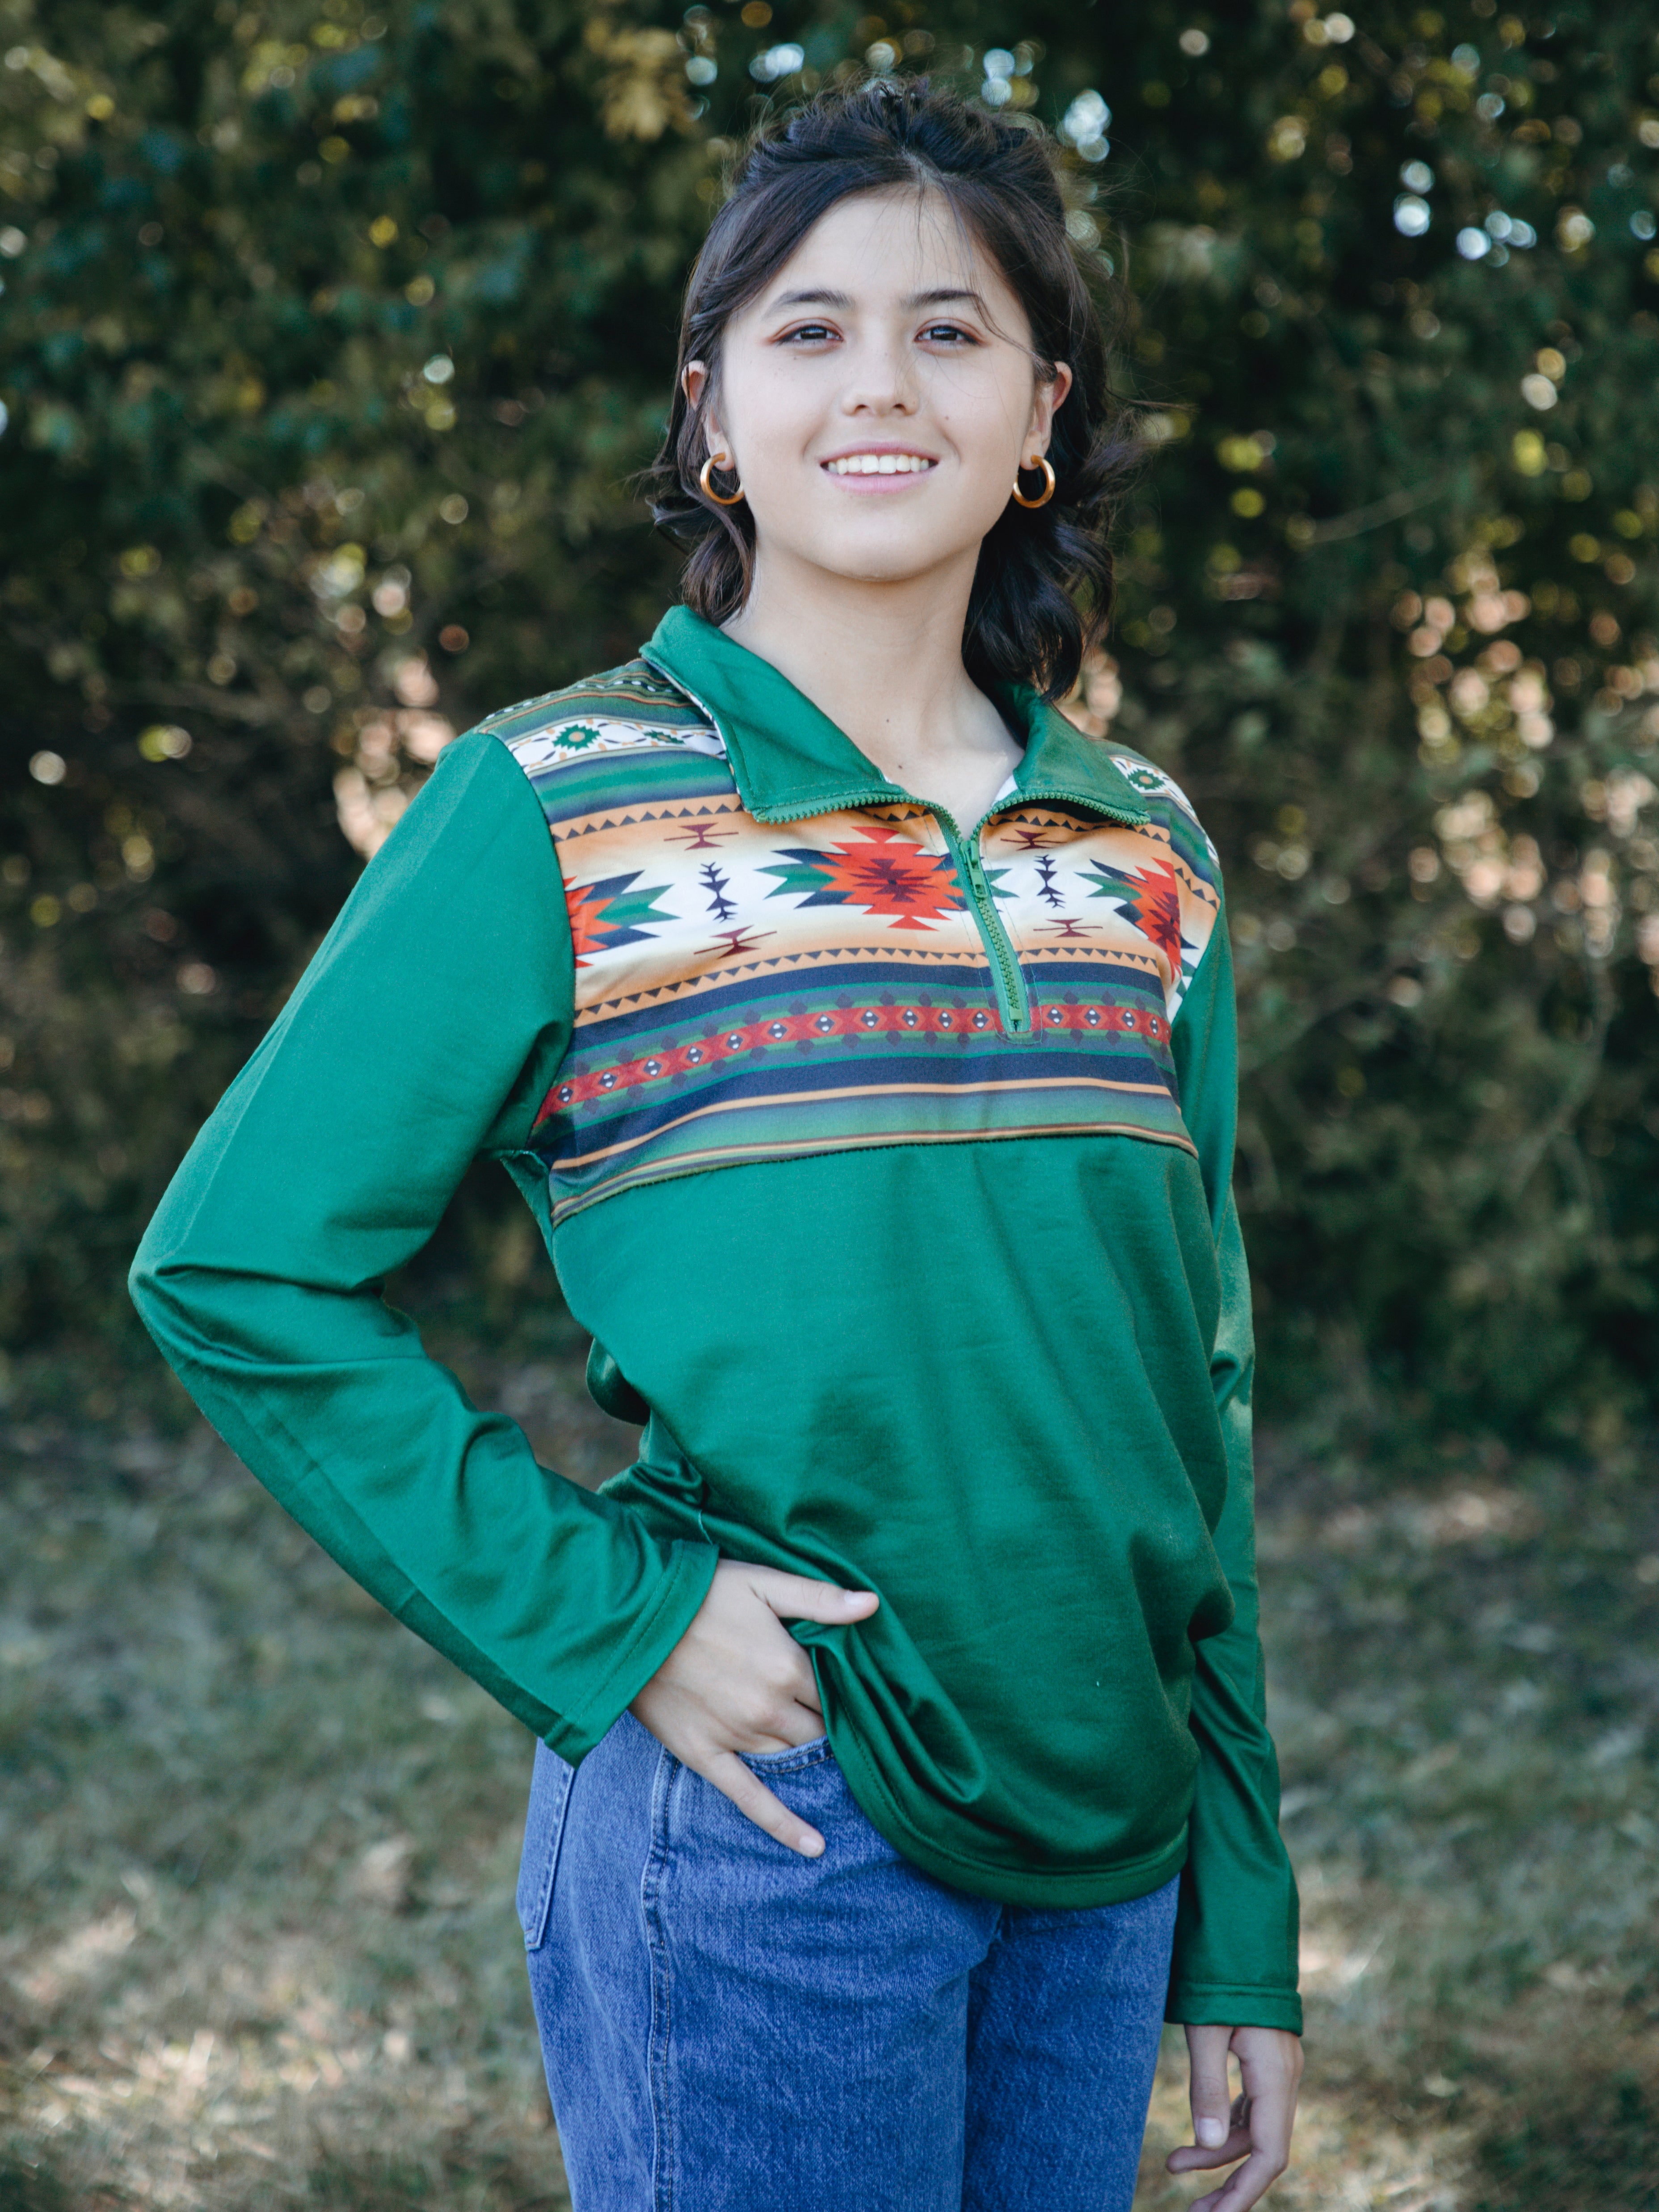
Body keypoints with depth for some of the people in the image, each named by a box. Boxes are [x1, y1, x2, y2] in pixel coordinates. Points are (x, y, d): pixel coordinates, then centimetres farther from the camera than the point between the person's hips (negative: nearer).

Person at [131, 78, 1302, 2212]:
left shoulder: (1143, 851, 6)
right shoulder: (554, 813, -7)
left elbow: (1194, 1396, 10)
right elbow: (238, 1268, -7)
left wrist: (1243, 1932, 10)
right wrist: (606, 1620, -15)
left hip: (1106, 1862, 5)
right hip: (768, 1846, -4)